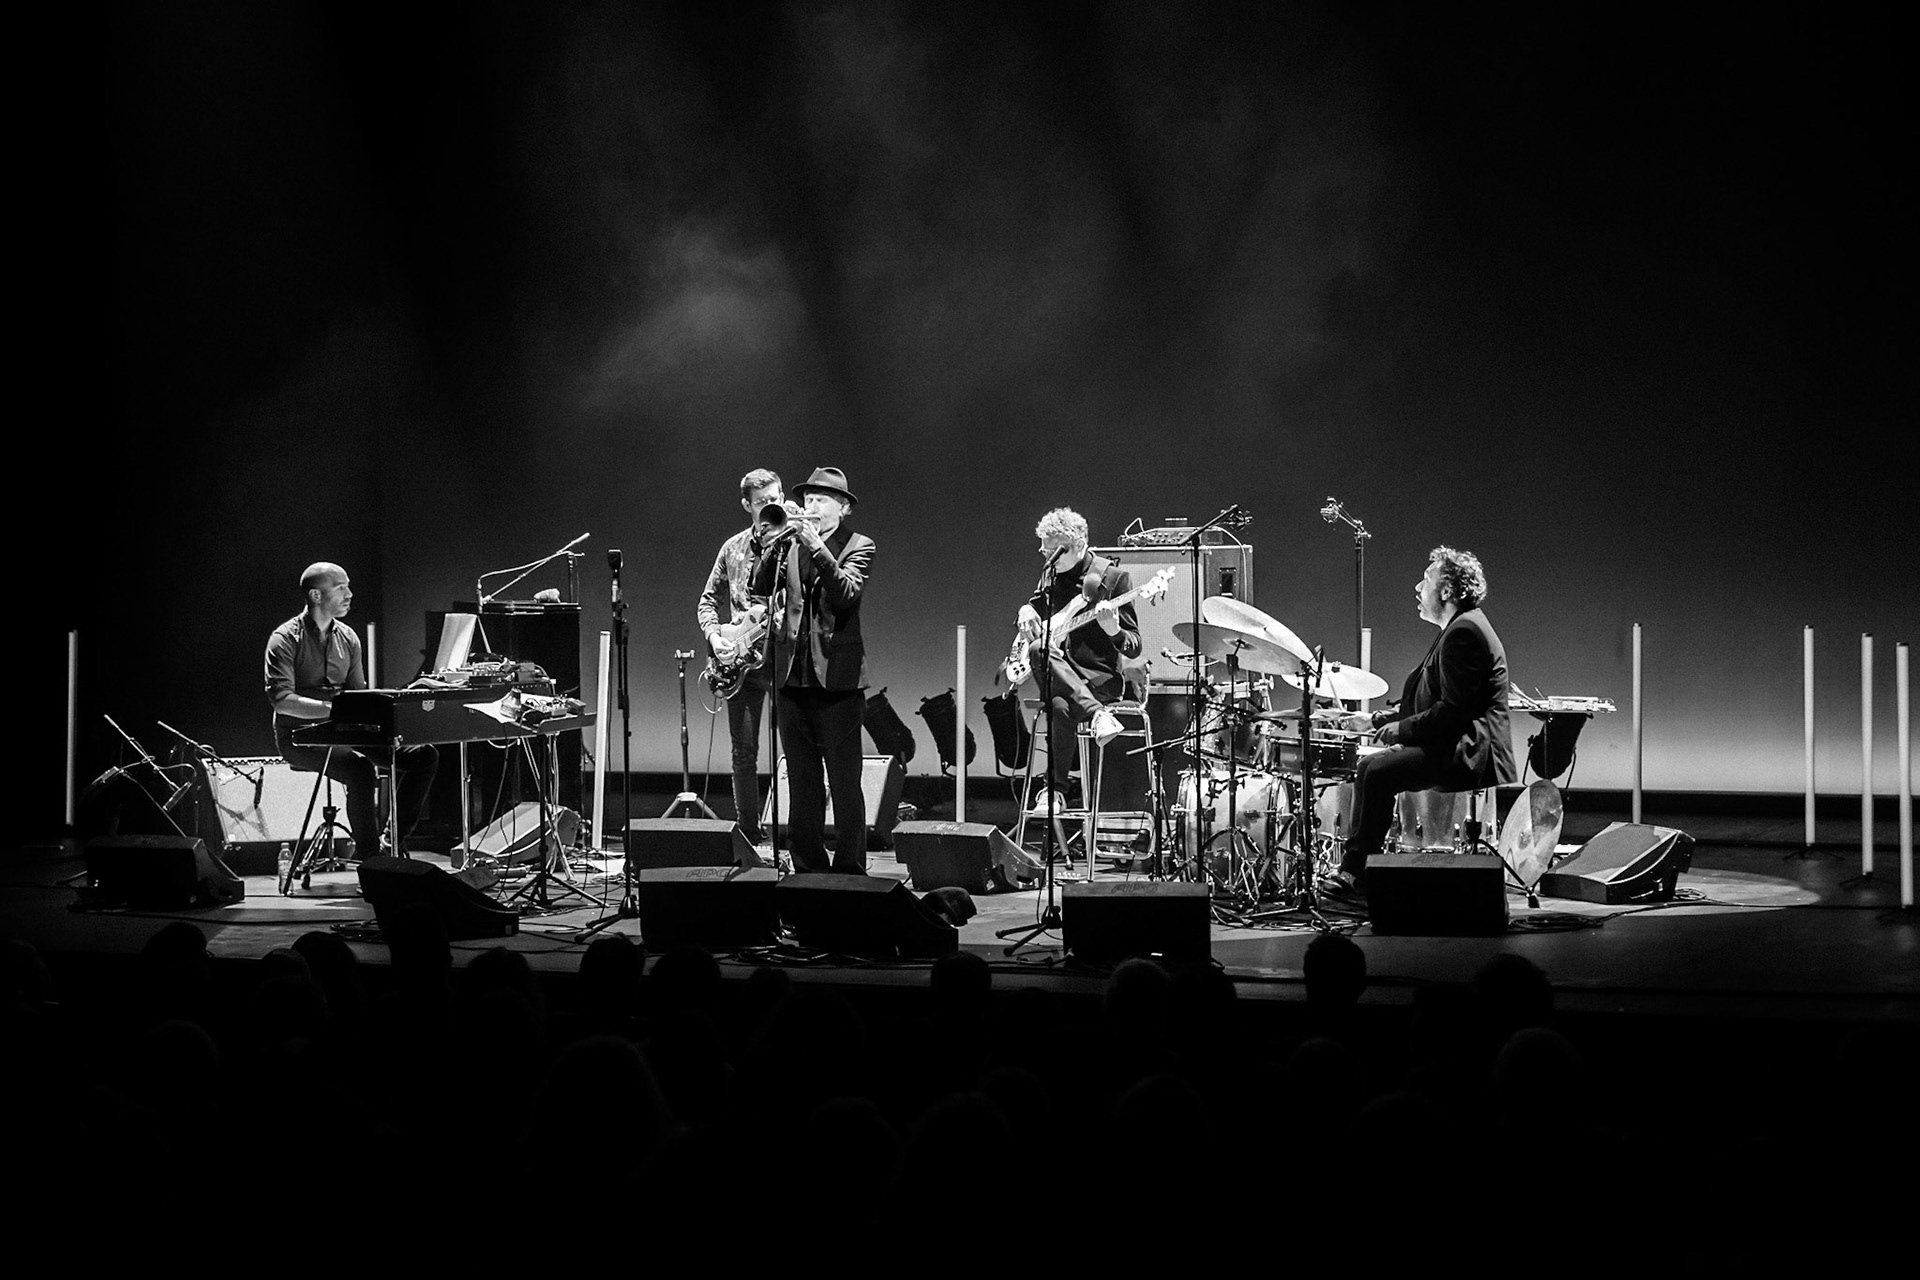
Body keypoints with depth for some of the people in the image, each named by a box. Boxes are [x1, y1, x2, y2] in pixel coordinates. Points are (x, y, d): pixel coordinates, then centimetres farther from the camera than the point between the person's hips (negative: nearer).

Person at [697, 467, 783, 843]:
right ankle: (749, 835, 14)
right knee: (744, 753, 6)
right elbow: (708, 600, 17)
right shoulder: (733, 548, 11)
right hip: (739, 658, 4)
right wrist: (714, 638, 0)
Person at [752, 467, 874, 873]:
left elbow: (847, 592, -16)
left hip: (837, 676, -4)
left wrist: (816, 546, -24)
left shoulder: (858, 547, 2)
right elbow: (762, 590, 0)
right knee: (802, 782, 8)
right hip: (793, 674, 4)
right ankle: (808, 867, 14)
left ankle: (849, 868, 0)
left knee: (845, 782, -4)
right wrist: (771, 549, -15)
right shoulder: (791, 544, 13)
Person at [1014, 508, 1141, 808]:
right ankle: (1096, 713, -35)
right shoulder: (1052, 575, 12)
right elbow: (1036, 602, 34)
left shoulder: (1114, 577, -4)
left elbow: (1134, 648, -5)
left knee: (1059, 706, -38)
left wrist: (1113, 630, -28)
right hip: (1061, 673, 5)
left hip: (1101, 675, -5)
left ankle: (1056, 792, -30)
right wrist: (1027, 612, 9)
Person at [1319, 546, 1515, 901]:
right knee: (1368, 768, 8)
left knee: (1377, 772, -21)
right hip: (1456, 750, 11)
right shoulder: (1458, 629, 20)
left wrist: (1399, 730, -14)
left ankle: (1358, 875, -14)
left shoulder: (1464, 632, -15)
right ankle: (1353, 868, 6)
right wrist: (1378, 719, 16)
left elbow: (1453, 711, -23)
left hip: (1470, 757, -11)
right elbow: (1427, 699, 25)